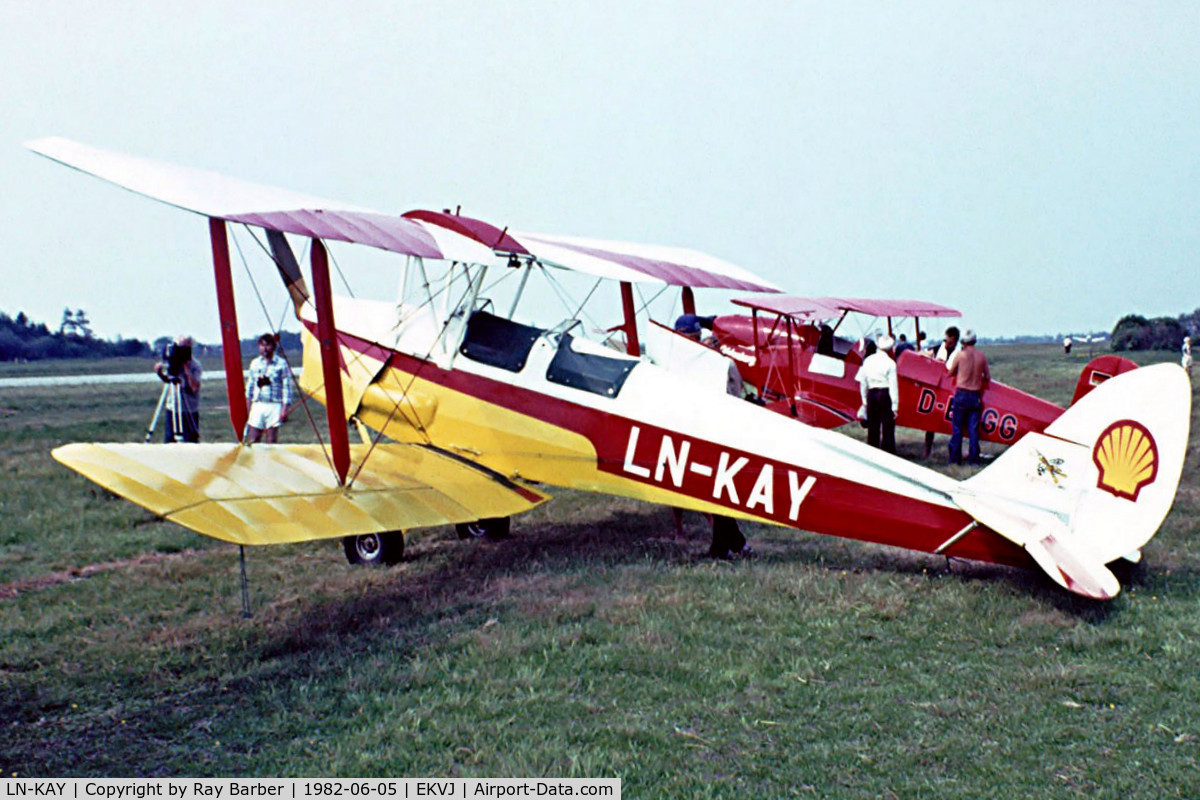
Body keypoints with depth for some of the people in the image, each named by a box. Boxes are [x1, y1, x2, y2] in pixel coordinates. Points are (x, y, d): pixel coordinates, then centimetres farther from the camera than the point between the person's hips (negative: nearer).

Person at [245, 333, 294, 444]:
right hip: (257, 405, 4)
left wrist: (284, 409, -9)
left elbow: (287, 387, -3)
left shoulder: (281, 364, -1)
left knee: (271, 442, -2)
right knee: (252, 441, -1)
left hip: (274, 406, -4)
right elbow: (250, 386, 17)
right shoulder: (255, 363, 12)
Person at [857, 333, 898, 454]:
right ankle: (888, 452, -2)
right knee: (888, 427, 0)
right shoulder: (890, 363, -9)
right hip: (885, 394, -4)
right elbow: (893, 385, -10)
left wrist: (865, 401, 18)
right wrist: (895, 406, -6)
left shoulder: (868, 360, 5)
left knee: (872, 427, 12)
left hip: (871, 394, 5)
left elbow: (863, 382, 9)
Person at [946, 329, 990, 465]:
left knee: (957, 428, 4)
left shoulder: (961, 354, -5)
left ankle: (955, 458, 5)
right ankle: (973, 458, 6)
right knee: (973, 429, 6)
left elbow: (951, 373, 5)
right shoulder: (982, 356, 3)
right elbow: (987, 377, 9)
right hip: (976, 395, 3)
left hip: (961, 394, -3)